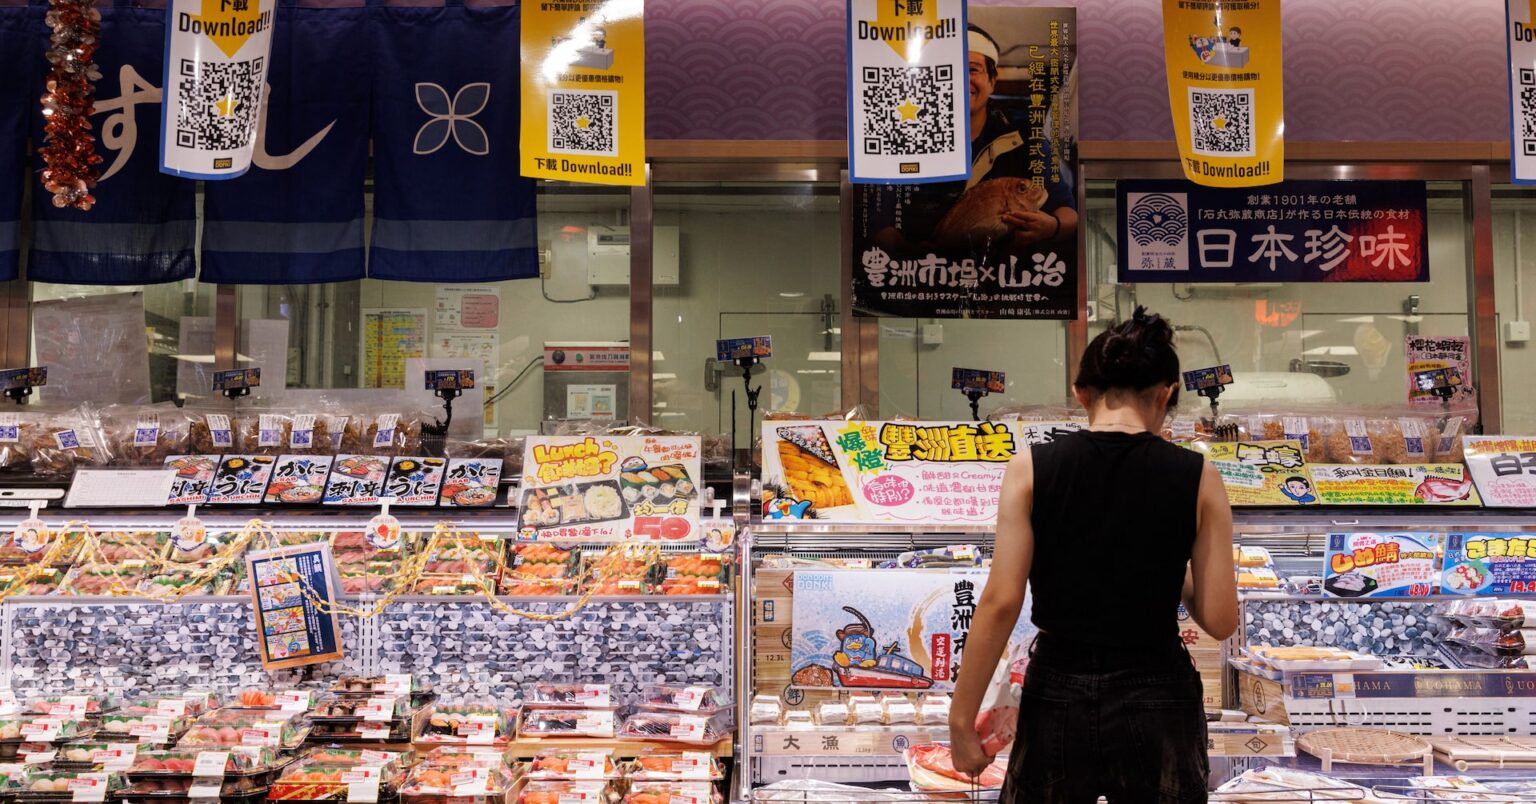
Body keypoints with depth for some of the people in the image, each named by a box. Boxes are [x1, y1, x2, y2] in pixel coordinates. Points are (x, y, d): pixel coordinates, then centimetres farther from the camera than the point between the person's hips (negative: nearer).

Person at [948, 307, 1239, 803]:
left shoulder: (1032, 468, -7)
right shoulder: (1198, 477, -5)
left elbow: (1001, 602, -12)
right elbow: (1220, 619, -5)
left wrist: (962, 718, -6)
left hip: (1059, 700, 0)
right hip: (1157, 704, 1)